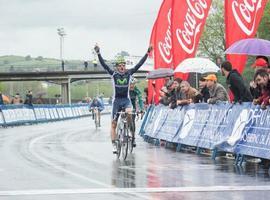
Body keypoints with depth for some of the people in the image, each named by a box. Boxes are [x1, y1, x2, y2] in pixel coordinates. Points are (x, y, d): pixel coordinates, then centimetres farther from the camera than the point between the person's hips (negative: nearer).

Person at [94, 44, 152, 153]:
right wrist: (98, 54, -25)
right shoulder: (113, 74, -5)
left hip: (126, 100, 0)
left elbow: (139, 64, -6)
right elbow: (104, 65, -13)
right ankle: (114, 145, 7)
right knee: (113, 124, 1)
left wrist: (147, 53, -12)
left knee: (129, 113, -32)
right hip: (116, 100, 0)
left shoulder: (129, 73, -2)